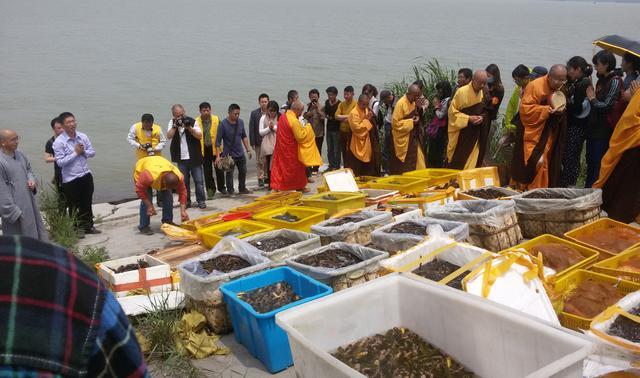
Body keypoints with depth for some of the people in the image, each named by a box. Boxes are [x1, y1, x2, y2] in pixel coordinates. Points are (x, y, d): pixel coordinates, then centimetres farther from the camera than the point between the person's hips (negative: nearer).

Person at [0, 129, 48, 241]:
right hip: (14, 208, -8)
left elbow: (29, 169, 23)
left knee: (35, 232, 19)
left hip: (29, 204, 8)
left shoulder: (19, 154, 5)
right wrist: (13, 212, -20)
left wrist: (32, 180, 0)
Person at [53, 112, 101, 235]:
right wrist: (75, 153, -18)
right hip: (70, 179, -5)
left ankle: (88, 226, 33)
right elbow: (60, 162, -18)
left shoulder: (83, 136, 1)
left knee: (87, 204, 18)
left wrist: (83, 151, -13)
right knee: (74, 206, 8)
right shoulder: (59, 142, -14)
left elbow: (92, 152, 7)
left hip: (86, 175, 5)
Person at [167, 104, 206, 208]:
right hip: (181, 158, 2)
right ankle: (186, 201, 16)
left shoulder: (192, 121, -2)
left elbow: (200, 136, -8)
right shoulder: (172, 123, 5)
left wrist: (189, 128, -20)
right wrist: (175, 126, -21)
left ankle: (201, 201, 9)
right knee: (184, 181, 6)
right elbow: (169, 136, -10)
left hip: (194, 157, -2)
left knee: (199, 180, 0)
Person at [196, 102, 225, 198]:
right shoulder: (197, 121, -3)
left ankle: (221, 187, 25)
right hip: (204, 149, 0)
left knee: (219, 169, 8)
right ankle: (210, 190, 18)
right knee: (207, 171, 6)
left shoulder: (216, 119, -3)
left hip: (216, 148, 0)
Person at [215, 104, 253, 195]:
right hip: (229, 154, -6)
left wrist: (248, 150, 12)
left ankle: (242, 189, 32)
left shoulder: (240, 122, 2)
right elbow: (218, 141, -14)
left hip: (240, 153, 6)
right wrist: (218, 156, -20)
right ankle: (230, 191, 16)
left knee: (243, 171, 16)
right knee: (229, 173, 2)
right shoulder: (223, 124, -14)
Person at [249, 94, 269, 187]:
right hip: (259, 142, 0)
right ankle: (261, 178, 11)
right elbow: (251, 129, 0)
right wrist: (252, 143, -4)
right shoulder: (254, 113, 0)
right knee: (260, 161, 3)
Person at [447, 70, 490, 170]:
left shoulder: (484, 94, 3)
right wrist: (468, 118, -20)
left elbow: (486, 111, 14)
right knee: (457, 163, 0)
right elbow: (452, 111, -11)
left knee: (473, 162, 6)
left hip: (476, 135, 5)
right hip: (461, 134, -5)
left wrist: (482, 117, -9)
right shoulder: (461, 91, -13)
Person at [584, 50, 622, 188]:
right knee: (590, 161, 14)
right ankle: (588, 188, 23)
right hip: (594, 128, 9)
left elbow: (606, 106, -16)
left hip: (604, 130, -9)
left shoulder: (615, 81, -11)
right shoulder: (602, 79, 14)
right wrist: (591, 97, 2)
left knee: (598, 165, -6)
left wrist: (592, 99, -4)